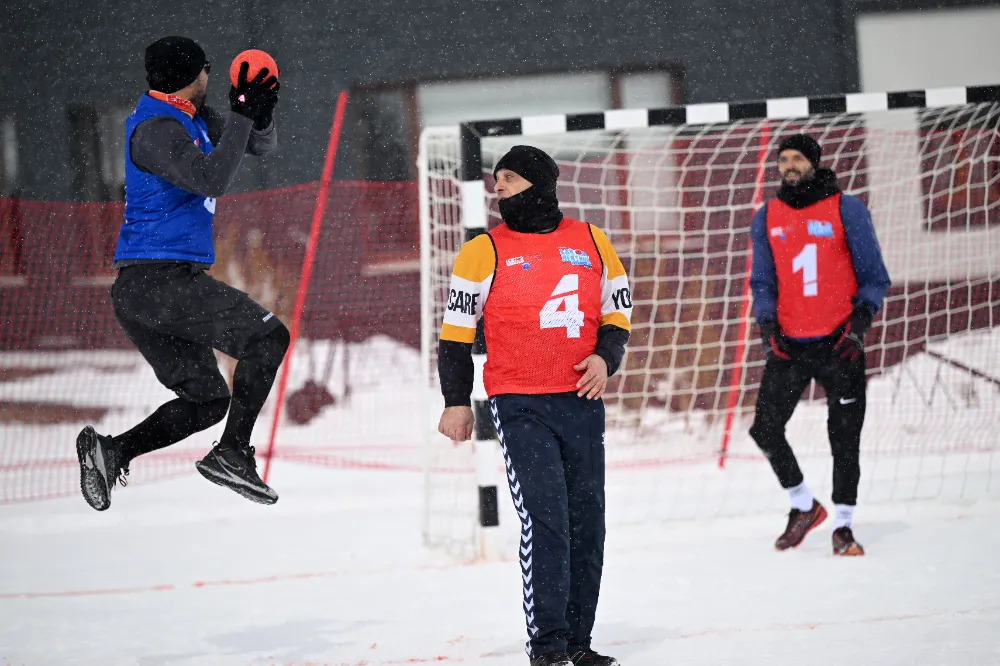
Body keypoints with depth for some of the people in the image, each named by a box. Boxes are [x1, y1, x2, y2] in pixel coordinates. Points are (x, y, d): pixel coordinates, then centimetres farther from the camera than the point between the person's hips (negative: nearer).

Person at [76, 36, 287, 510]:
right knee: (268, 337, -12)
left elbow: (262, 146, 20)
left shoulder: (193, 120, 17)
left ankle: (112, 450, -1)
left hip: (137, 291, 10)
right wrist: (242, 117, -19)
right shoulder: (155, 128, -13)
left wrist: (259, 113, -1)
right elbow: (211, 180, -25)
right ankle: (231, 454, -16)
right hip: (160, 279, -10)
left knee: (206, 398, 13)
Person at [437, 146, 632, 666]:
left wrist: (605, 357, -3)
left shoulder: (591, 243, 8)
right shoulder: (485, 252, 0)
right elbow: (455, 330, 4)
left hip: (581, 402, 4)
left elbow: (617, 313, 16)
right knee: (545, 520, -13)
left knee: (586, 522, 7)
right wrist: (456, 401, -1)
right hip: (519, 405, -4)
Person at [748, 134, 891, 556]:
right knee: (765, 429, -2)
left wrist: (861, 320, -14)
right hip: (788, 344, 3)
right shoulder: (767, 218, 7)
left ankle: (843, 525, 11)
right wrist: (767, 324, -4)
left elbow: (874, 277, -1)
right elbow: (763, 281, 12)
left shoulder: (847, 209, -3)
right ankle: (804, 506, 20)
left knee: (844, 437, 0)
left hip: (838, 343, -3)